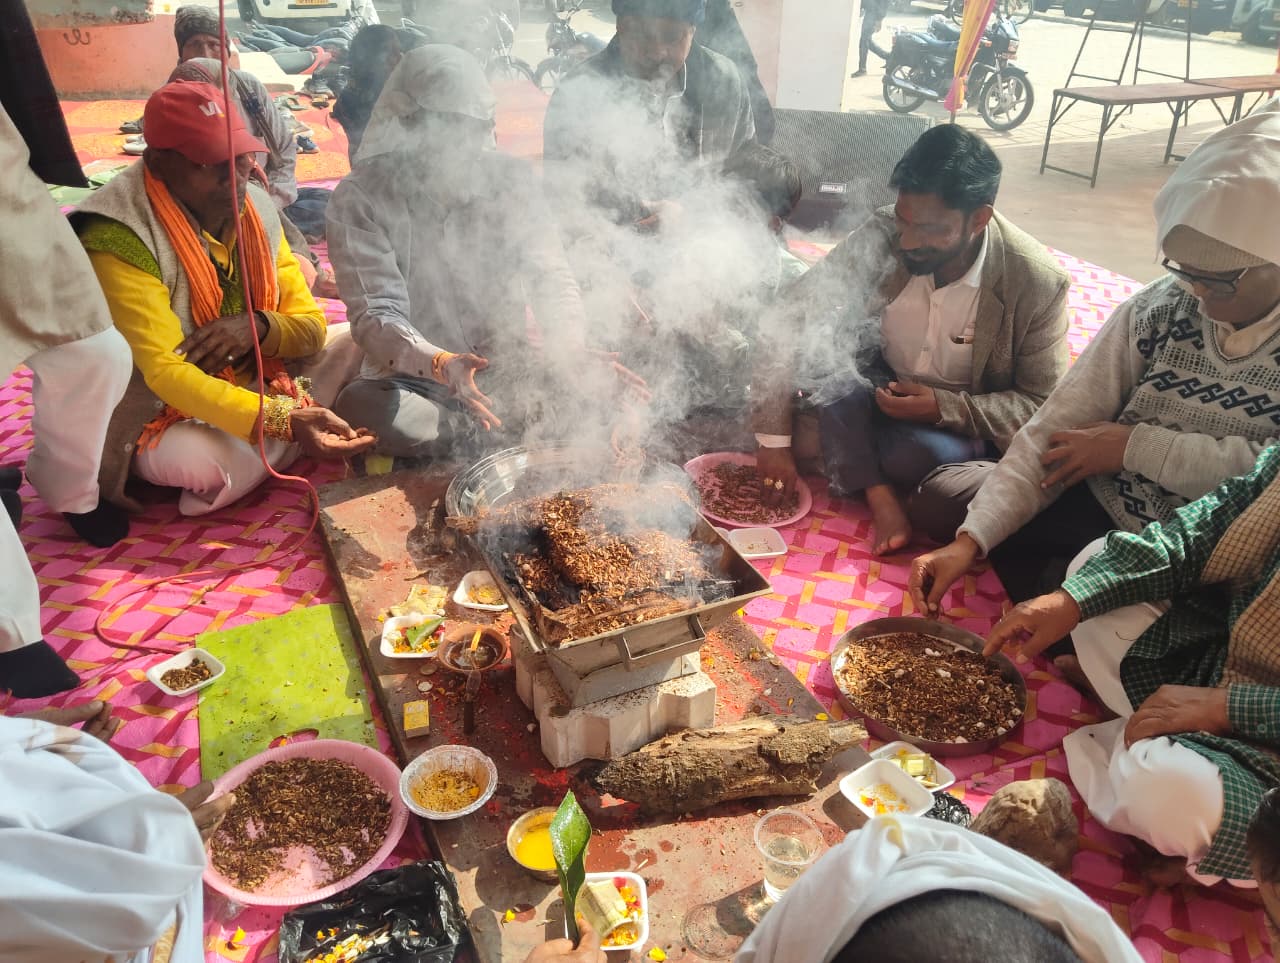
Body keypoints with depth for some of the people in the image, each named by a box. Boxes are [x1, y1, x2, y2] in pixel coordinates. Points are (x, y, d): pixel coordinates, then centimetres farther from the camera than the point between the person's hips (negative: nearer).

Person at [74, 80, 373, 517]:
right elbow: (166, 372, -31)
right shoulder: (119, 240, -23)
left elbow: (311, 326, -1)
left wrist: (257, 326, -26)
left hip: (260, 386, 6)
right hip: (168, 416, -5)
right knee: (198, 461, -38)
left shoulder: (255, 209, -4)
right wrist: (286, 422, -44)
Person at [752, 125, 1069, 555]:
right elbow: (790, 322, -22)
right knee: (828, 344, -29)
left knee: (922, 454, -36)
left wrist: (944, 407, -30)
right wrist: (775, 439, -27)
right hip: (885, 384, 2)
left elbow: (1042, 405, -14)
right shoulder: (882, 237, -21)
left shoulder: (1039, 283, -23)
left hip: (962, 420, -2)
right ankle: (879, 496, -23)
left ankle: (856, 466, -3)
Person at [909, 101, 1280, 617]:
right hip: (1100, 504, 5)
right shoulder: (1157, 309, -7)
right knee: (942, 493, -1)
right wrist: (971, 540, -21)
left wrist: (1136, 446, -19)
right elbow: (1058, 427, -13)